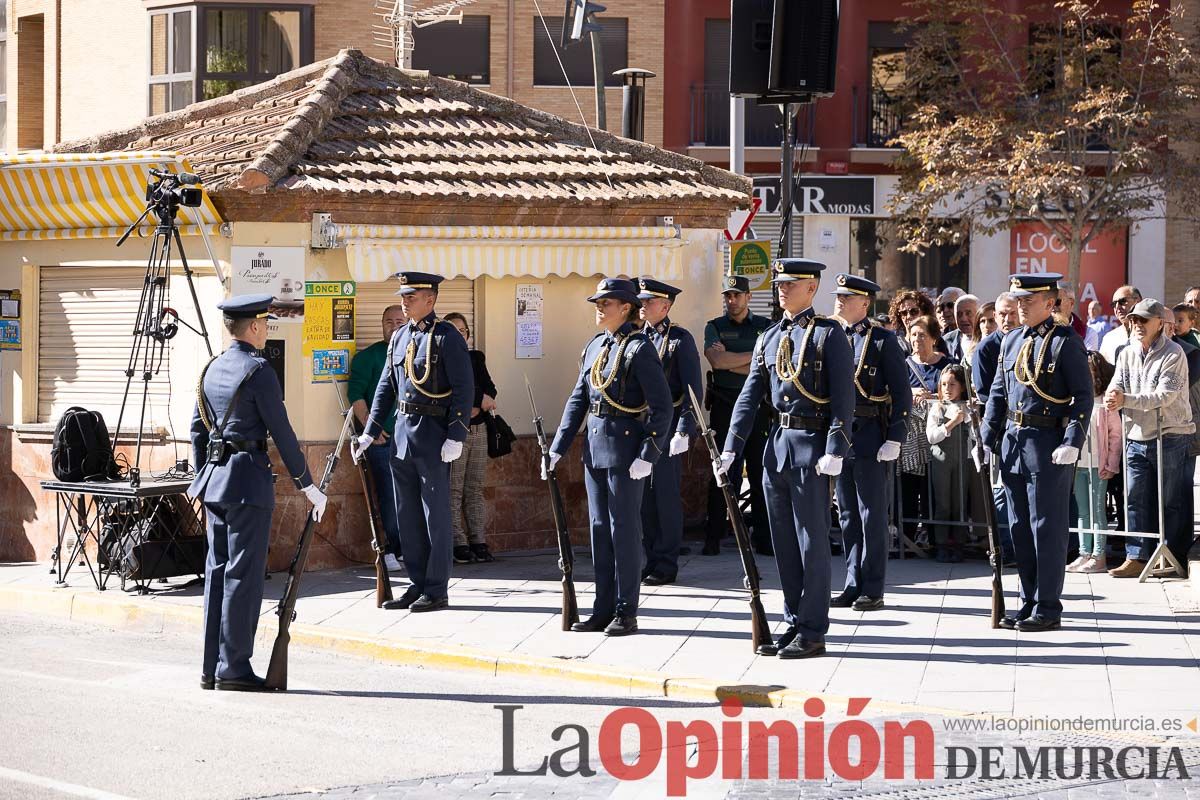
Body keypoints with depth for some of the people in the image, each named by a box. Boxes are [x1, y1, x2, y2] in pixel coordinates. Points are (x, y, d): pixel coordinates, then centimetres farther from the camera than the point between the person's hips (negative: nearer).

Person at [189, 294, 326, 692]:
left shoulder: (211, 370, 12)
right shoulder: (258, 371, -12)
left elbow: (197, 429, 17)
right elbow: (281, 432, -12)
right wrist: (307, 485, -6)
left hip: (214, 480, 8)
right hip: (248, 480, -8)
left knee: (218, 571, 10)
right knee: (244, 575, -5)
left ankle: (212, 667, 13)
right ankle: (234, 669, -5)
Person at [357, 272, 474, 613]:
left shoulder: (446, 337, -8)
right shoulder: (399, 337, 13)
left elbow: (464, 389, -11)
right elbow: (386, 387, 18)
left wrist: (456, 437, -17)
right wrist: (370, 431, 12)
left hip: (433, 434, -7)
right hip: (402, 431, 7)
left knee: (435, 514, -2)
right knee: (408, 515, 11)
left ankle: (437, 591, 3)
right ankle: (418, 584, 19)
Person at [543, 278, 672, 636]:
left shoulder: (639, 348, -11)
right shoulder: (595, 347, 12)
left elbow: (662, 407, -13)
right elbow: (578, 400, 16)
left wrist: (647, 455, -19)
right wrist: (558, 448, 10)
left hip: (626, 449, -8)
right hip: (595, 446, 8)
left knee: (624, 530, -2)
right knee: (600, 529, 11)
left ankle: (626, 613, 4)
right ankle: (603, 610, 17)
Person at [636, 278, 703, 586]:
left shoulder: (680, 339, -5)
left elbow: (693, 389, -9)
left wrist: (684, 432, -15)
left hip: (667, 429, -6)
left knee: (666, 496, -2)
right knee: (645, 497, 8)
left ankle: (666, 565, 4)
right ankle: (652, 560, 16)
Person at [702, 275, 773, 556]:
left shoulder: (765, 327, 8)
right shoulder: (715, 327, 9)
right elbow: (717, 360, -10)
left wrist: (730, 361, -8)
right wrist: (755, 356, -6)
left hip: (759, 407, 0)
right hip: (724, 406, 0)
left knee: (761, 474, 0)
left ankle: (763, 538, 4)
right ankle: (713, 538, 3)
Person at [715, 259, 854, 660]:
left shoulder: (828, 334, -5)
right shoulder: (769, 338, 14)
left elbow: (844, 398, -10)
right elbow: (750, 395, 13)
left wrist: (835, 451, -18)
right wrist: (731, 447, 5)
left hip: (812, 445, -7)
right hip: (777, 444, 7)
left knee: (812, 540, -3)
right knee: (784, 541, 10)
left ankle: (813, 632, 2)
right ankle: (794, 624, 18)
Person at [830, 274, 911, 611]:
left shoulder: (882, 340, -4)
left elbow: (902, 393, -6)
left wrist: (894, 440, -13)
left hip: (870, 436, -6)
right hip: (837, 435, 6)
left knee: (872, 517, -1)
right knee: (848, 517, 9)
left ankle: (872, 590, 3)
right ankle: (853, 586, 15)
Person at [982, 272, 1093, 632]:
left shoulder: (1066, 342, -7)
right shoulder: (1012, 341, 14)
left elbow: (1083, 397, -10)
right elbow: (998, 393, 18)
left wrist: (1072, 443, -19)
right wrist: (988, 438, 11)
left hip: (1048, 443, -7)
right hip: (1013, 441, 7)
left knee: (1047, 528, -3)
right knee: (1020, 528, 11)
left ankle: (1048, 610, 1)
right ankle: (1029, 603, 19)